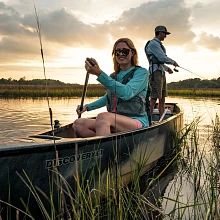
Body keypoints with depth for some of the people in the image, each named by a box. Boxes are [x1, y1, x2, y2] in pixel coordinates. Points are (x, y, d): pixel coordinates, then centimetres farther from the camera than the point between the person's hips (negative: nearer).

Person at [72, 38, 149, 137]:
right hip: (115, 122, 7)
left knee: (103, 117, -37)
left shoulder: (141, 72, -1)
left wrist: (99, 74, -25)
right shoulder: (113, 76, 19)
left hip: (137, 122, -6)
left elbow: (126, 93, -21)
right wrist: (88, 106, 23)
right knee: (78, 124, -17)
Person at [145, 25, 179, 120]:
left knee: (162, 98, 8)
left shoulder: (158, 44, 24)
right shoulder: (153, 43, -9)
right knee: (154, 98, -15)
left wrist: (167, 68, 24)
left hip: (161, 74, 10)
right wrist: (173, 62, -1)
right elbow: (163, 58, -16)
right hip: (155, 73, -10)